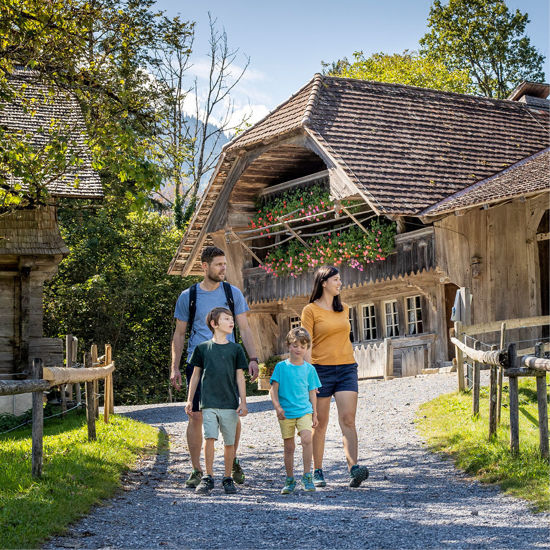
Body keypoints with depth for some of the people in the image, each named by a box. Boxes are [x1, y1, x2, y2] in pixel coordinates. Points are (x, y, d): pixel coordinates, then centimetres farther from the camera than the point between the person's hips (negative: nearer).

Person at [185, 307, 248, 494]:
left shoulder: (235, 349, 7)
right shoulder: (202, 348, 6)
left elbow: (240, 377, 8)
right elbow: (195, 375, 11)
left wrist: (243, 402, 2)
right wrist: (189, 400, 9)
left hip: (230, 403, 1)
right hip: (209, 403, -1)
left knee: (229, 442, 3)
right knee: (209, 437, -12)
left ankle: (228, 479, 15)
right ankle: (208, 477, -2)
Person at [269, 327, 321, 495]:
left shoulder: (309, 369, 7)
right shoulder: (281, 367, 1)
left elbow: (312, 392, 13)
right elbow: (273, 389, -1)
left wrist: (314, 413, 12)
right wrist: (277, 406, -14)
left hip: (304, 410, 1)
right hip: (286, 412, -1)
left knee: (307, 438, -20)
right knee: (289, 447, 5)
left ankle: (307, 476, -11)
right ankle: (289, 480, 18)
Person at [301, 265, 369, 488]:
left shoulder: (344, 309, 14)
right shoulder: (311, 310, -2)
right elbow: (306, 345, -6)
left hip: (346, 368, 4)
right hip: (321, 369, -4)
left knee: (348, 419, -10)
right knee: (320, 423, 3)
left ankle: (354, 469, -20)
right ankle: (317, 471, 14)